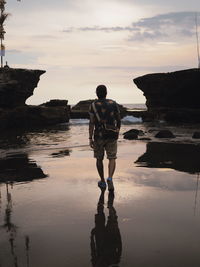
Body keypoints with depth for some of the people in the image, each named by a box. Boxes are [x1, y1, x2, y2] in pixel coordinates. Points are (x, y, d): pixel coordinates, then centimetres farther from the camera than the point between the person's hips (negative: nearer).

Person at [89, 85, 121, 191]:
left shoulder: (93, 105, -5)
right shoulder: (113, 104, 3)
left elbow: (91, 123, -11)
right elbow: (119, 120, 8)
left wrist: (90, 138, -9)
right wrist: (118, 131, 24)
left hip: (99, 135, -1)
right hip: (112, 135, 1)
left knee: (99, 159, 16)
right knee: (112, 159, 6)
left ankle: (103, 182, 24)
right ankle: (110, 179, -19)